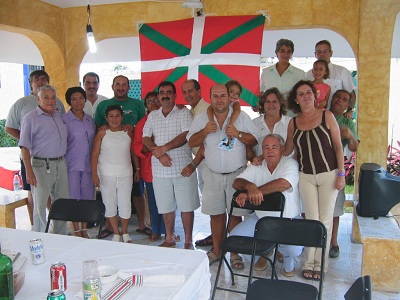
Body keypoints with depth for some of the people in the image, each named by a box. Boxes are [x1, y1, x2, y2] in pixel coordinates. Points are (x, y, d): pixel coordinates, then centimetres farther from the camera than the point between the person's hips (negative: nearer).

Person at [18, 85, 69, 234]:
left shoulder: (58, 116, 14)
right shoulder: (30, 118, -6)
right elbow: (24, 147, -11)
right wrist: (29, 171, -17)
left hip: (60, 164, 7)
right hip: (41, 165, -6)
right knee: (40, 205, 2)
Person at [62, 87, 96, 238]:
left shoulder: (90, 119, 11)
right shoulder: (64, 119, -5)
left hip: (88, 164, 5)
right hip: (72, 165, -4)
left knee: (87, 197, 8)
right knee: (73, 198, 2)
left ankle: (84, 229, 21)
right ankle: (76, 231, 13)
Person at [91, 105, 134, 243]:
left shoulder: (128, 133, 5)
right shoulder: (102, 133, 0)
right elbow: (94, 155, -1)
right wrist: (94, 174, -6)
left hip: (125, 174, 1)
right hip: (106, 174, -1)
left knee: (125, 204, 2)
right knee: (110, 205, 6)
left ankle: (125, 233, 23)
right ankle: (116, 233, 22)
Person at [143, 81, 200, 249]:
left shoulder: (184, 113, 0)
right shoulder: (152, 116, 13)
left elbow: (185, 136, -12)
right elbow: (145, 138, 5)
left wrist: (163, 148, -16)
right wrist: (159, 154, -11)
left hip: (182, 167, -3)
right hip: (160, 169, 4)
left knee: (186, 206, 2)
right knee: (166, 207, 12)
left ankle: (188, 241, 15)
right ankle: (169, 238, 27)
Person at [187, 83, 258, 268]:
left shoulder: (242, 117, 1)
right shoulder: (201, 119, 5)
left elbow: (255, 140, 0)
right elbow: (191, 142, 5)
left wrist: (238, 134, -16)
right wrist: (205, 131, -12)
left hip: (237, 174, -1)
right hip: (213, 174, 2)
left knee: (236, 214, 0)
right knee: (216, 213, 8)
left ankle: (235, 253, 13)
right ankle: (216, 250, 22)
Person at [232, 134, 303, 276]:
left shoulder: (290, 164, -13)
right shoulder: (256, 167, 2)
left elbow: (284, 184, -32)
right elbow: (237, 182, -7)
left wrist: (252, 192, -30)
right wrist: (250, 186, -33)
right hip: (260, 217, 5)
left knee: (294, 249, -30)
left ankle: (288, 260, 11)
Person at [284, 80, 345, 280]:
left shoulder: (327, 116, -3)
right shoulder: (293, 123, 4)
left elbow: (338, 146, -3)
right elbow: (286, 150, 10)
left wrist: (341, 173, -8)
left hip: (329, 174, -2)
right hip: (306, 176, 2)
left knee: (325, 219, 3)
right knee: (311, 219, 3)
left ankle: (320, 264, 14)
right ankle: (308, 262, 15)